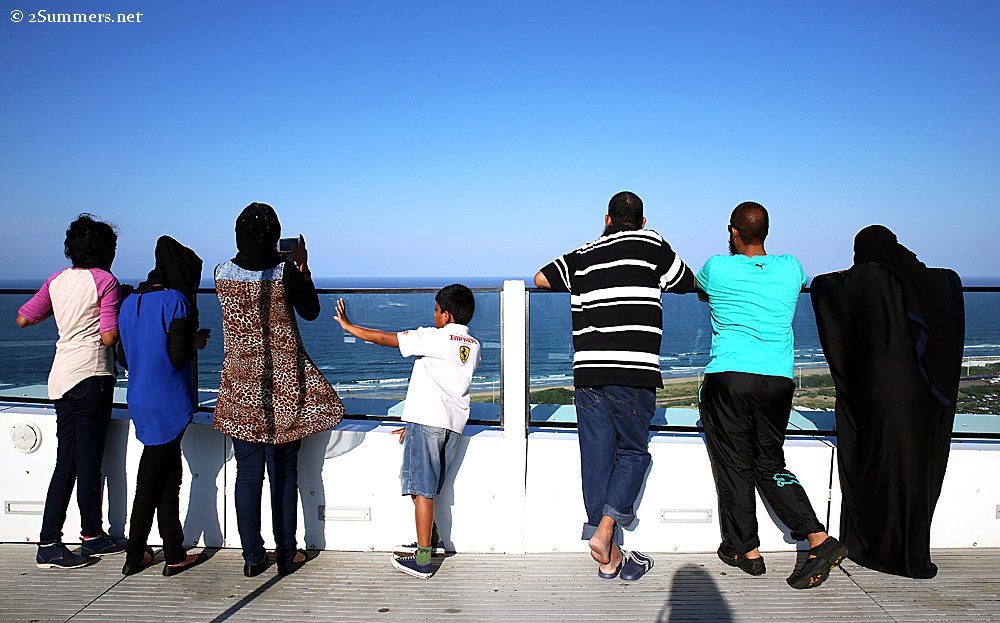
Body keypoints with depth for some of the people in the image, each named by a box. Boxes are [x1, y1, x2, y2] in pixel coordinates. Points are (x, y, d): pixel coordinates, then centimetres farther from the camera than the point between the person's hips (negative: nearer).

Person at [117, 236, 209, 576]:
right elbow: (178, 356, -20)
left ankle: (175, 555, 20)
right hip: (168, 404, -7)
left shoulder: (130, 302, 9)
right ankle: (134, 556, 18)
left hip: (140, 401, 7)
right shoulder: (175, 301, -14)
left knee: (169, 476, 14)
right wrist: (196, 342, 0)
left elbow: (124, 356, 13)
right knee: (151, 483, 5)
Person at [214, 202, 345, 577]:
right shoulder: (285, 271, -13)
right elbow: (311, 311, 2)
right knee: (284, 472, 8)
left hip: (240, 386, 2)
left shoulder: (222, 273, -3)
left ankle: (252, 558, 17)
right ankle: (286, 555, 18)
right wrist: (302, 267, 10)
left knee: (248, 473, 10)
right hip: (283, 385, -2)